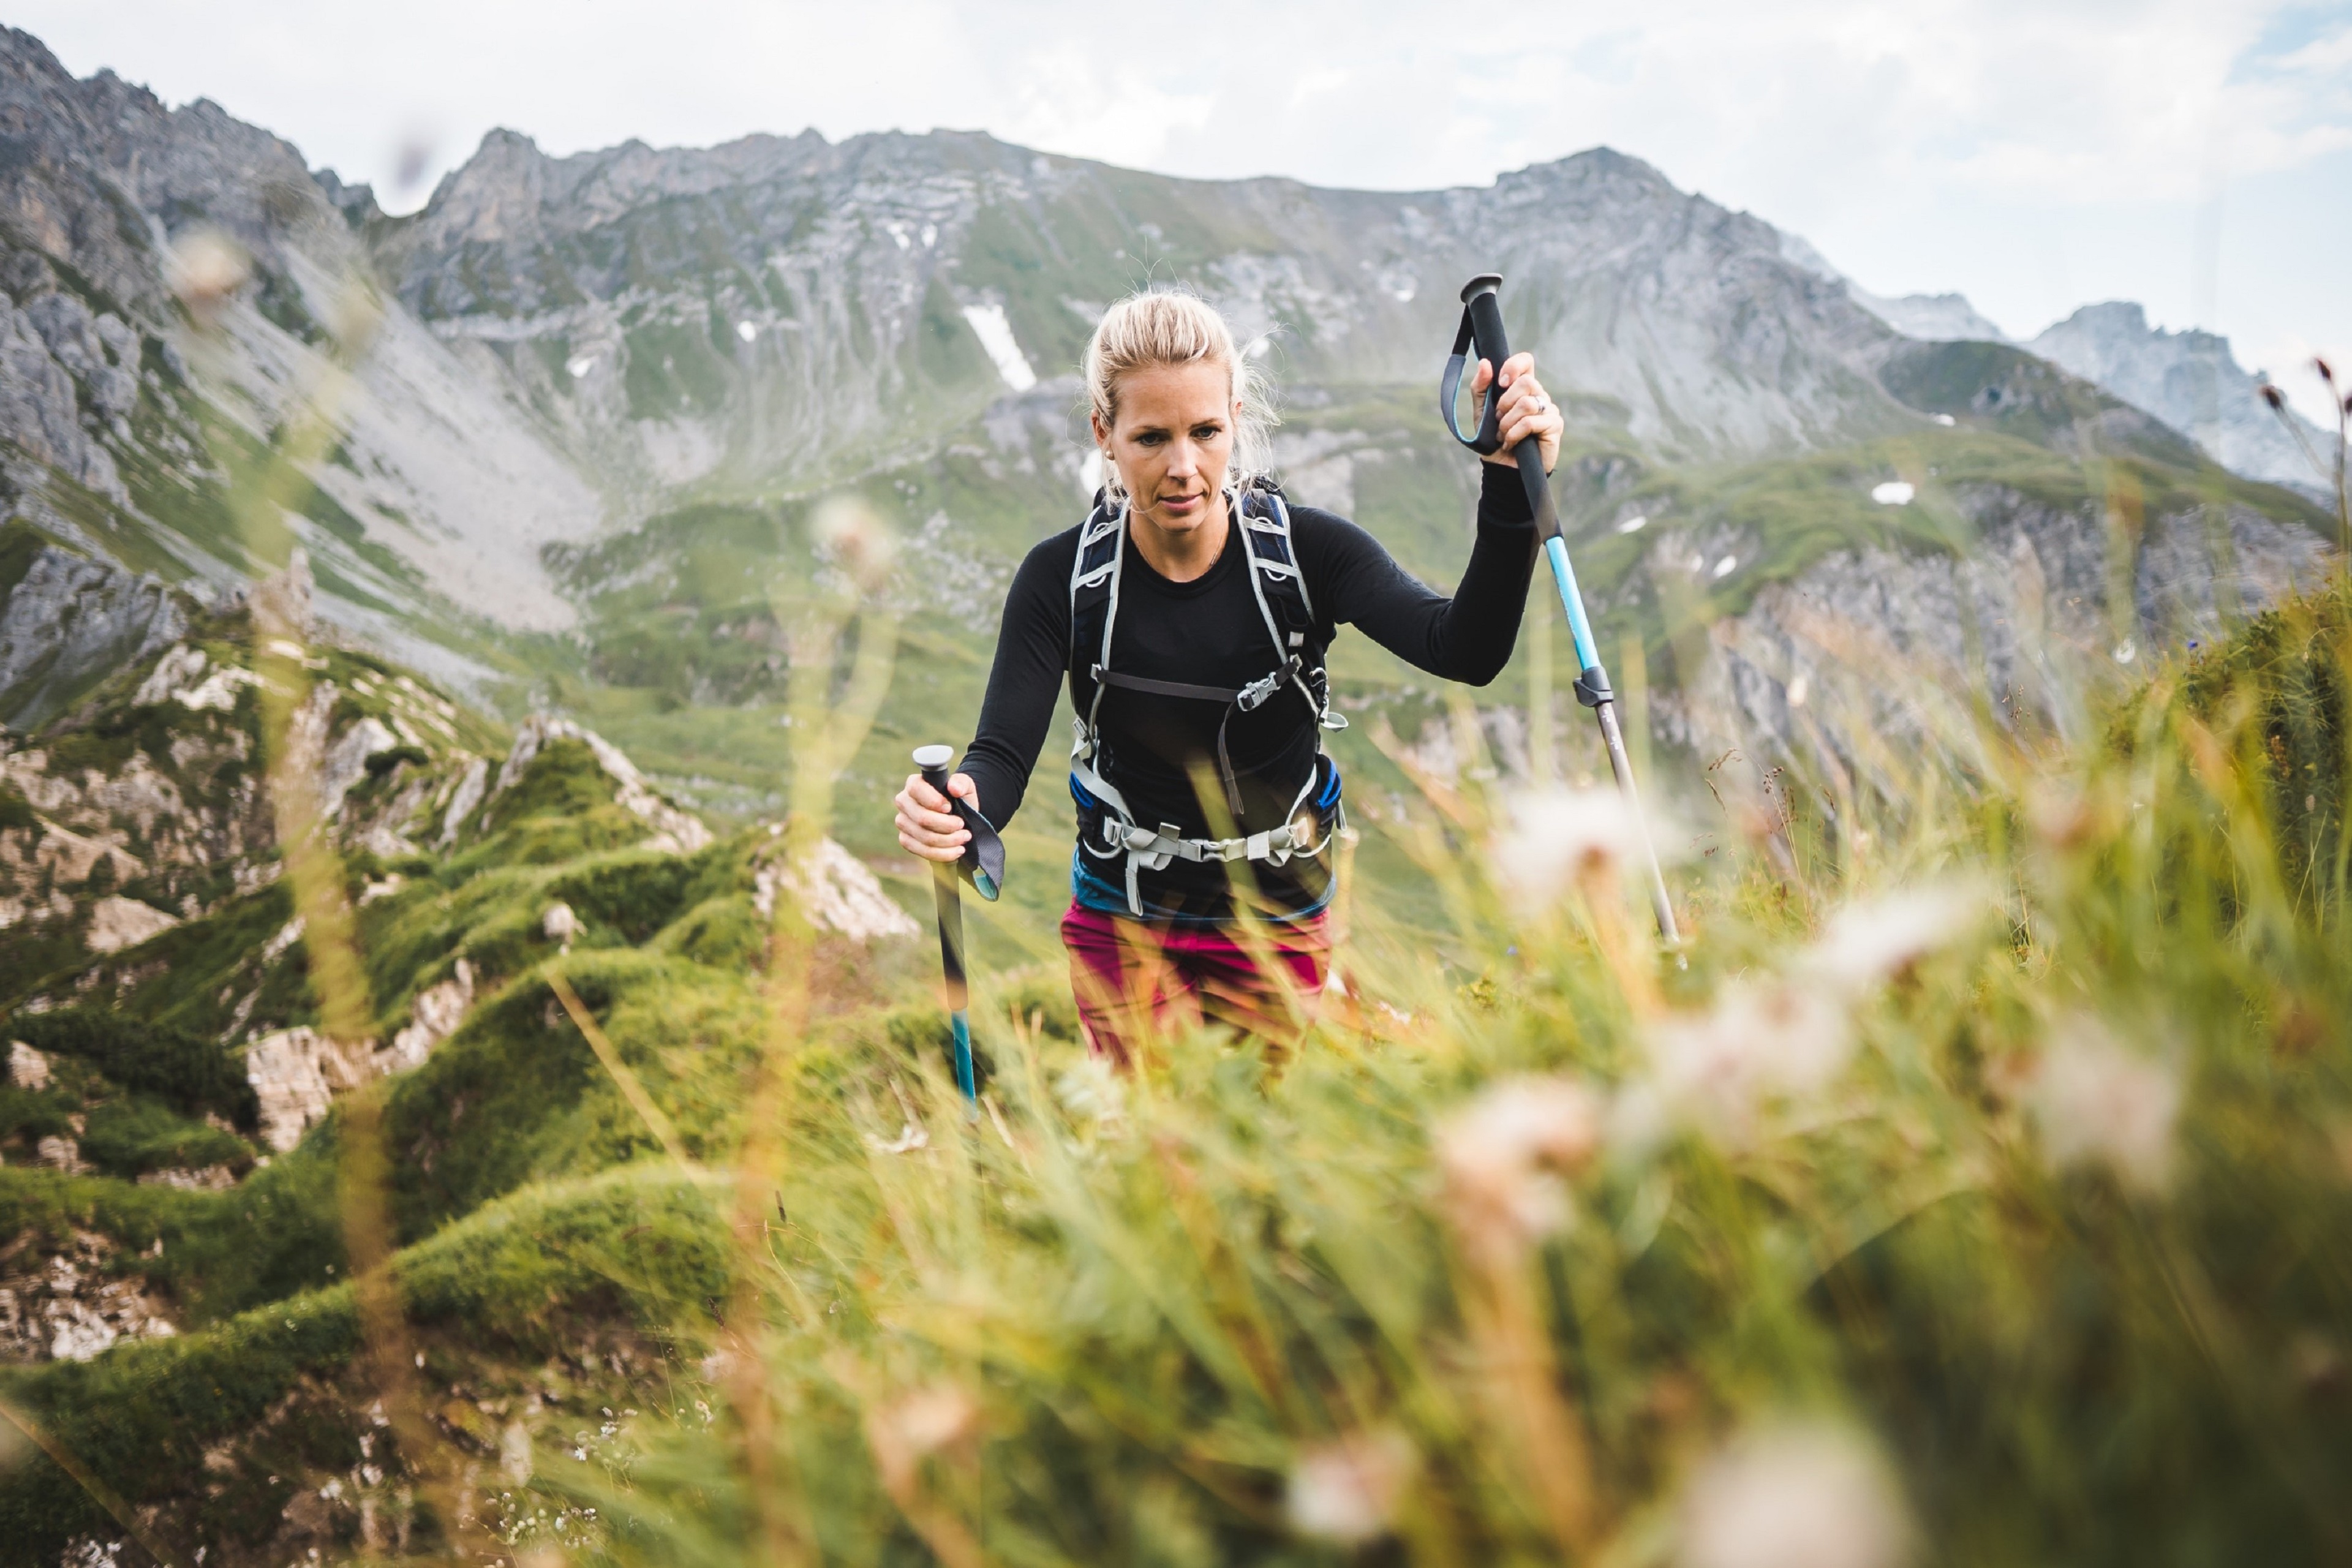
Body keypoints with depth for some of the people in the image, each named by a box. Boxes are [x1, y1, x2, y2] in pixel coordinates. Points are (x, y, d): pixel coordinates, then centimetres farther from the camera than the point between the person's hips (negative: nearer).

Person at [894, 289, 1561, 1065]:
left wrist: (1511, 491, -44)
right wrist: (957, 804, -44)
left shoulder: (1305, 550, -16)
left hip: (1276, 922, 0)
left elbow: (1467, 651, -29)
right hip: (1124, 925, 0)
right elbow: (1004, 752, -20)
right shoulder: (1064, 577, -14)